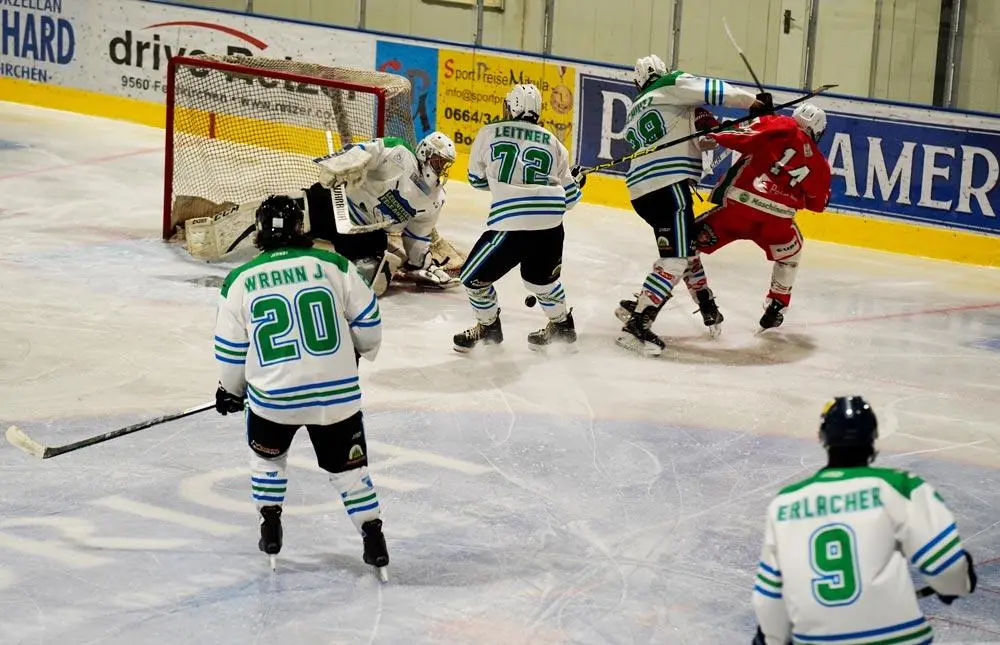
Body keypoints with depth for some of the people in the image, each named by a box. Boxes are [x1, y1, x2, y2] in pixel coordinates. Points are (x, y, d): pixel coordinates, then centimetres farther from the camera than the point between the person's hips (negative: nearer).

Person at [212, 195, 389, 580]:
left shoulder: (240, 282, 0)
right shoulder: (333, 266, -3)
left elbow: (231, 349, 6)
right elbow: (367, 319, 4)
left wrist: (231, 391, 24)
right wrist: (361, 350, 26)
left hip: (272, 395, 0)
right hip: (335, 392, 0)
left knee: (266, 453, 28)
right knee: (347, 463, 16)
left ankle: (270, 528, 25)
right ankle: (373, 538, 10)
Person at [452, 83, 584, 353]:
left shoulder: (489, 134, 8)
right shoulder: (553, 143, 15)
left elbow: (477, 179, 21)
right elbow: (569, 196, 18)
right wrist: (575, 183, 42)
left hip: (511, 224, -5)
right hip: (551, 226, 5)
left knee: (474, 277, 16)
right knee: (540, 275, 32)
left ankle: (488, 328, 29)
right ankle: (562, 326, 42)